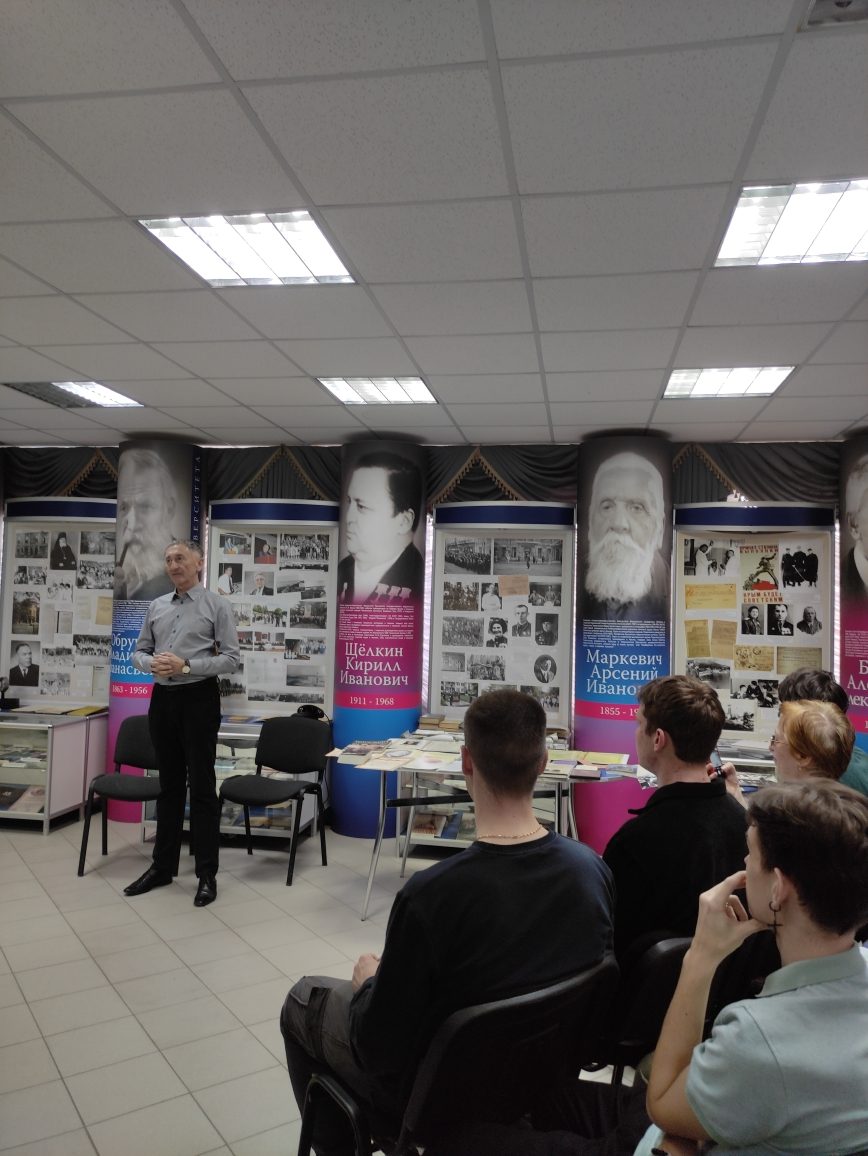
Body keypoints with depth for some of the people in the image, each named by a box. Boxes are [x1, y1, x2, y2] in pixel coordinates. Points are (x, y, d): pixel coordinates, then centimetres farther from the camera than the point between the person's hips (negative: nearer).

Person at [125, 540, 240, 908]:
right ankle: (163, 866, 24)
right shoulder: (156, 606, 12)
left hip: (198, 698, -5)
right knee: (169, 785, 13)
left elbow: (230, 658, -8)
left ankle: (207, 873, 9)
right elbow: (139, 652, 14)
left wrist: (186, 665, -19)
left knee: (201, 786, 0)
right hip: (162, 698, 5)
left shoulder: (216, 605, -4)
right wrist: (152, 663, -9)